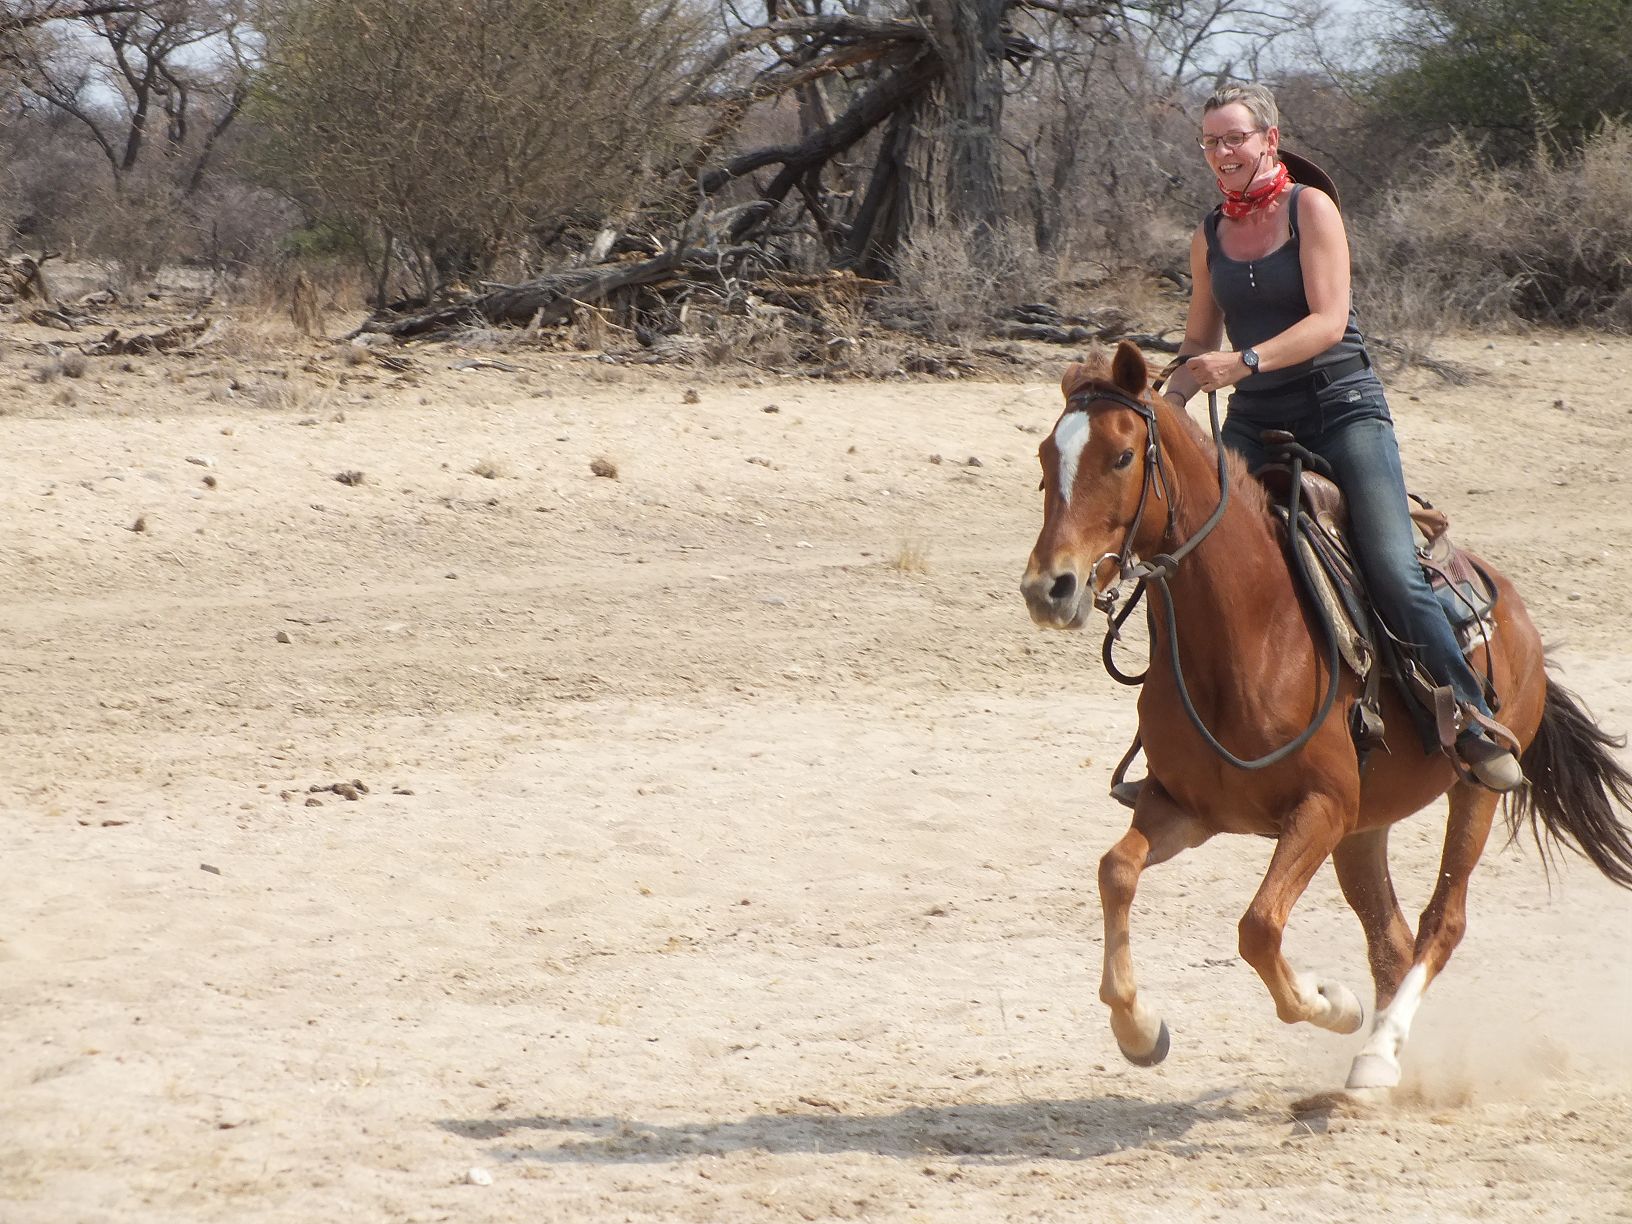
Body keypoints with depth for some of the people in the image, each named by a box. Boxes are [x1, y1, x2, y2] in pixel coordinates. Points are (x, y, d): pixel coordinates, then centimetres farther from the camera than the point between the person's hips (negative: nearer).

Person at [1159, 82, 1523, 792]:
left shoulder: (1310, 207, -5)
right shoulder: (1210, 235, 10)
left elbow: (1329, 321, -15)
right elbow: (1201, 340, 19)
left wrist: (1245, 362, -28)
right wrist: (1171, 399, -1)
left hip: (1342, 408, -5)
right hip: (1255, 421, 5)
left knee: (1394, 574, -16)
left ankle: (1475, 724, -7)